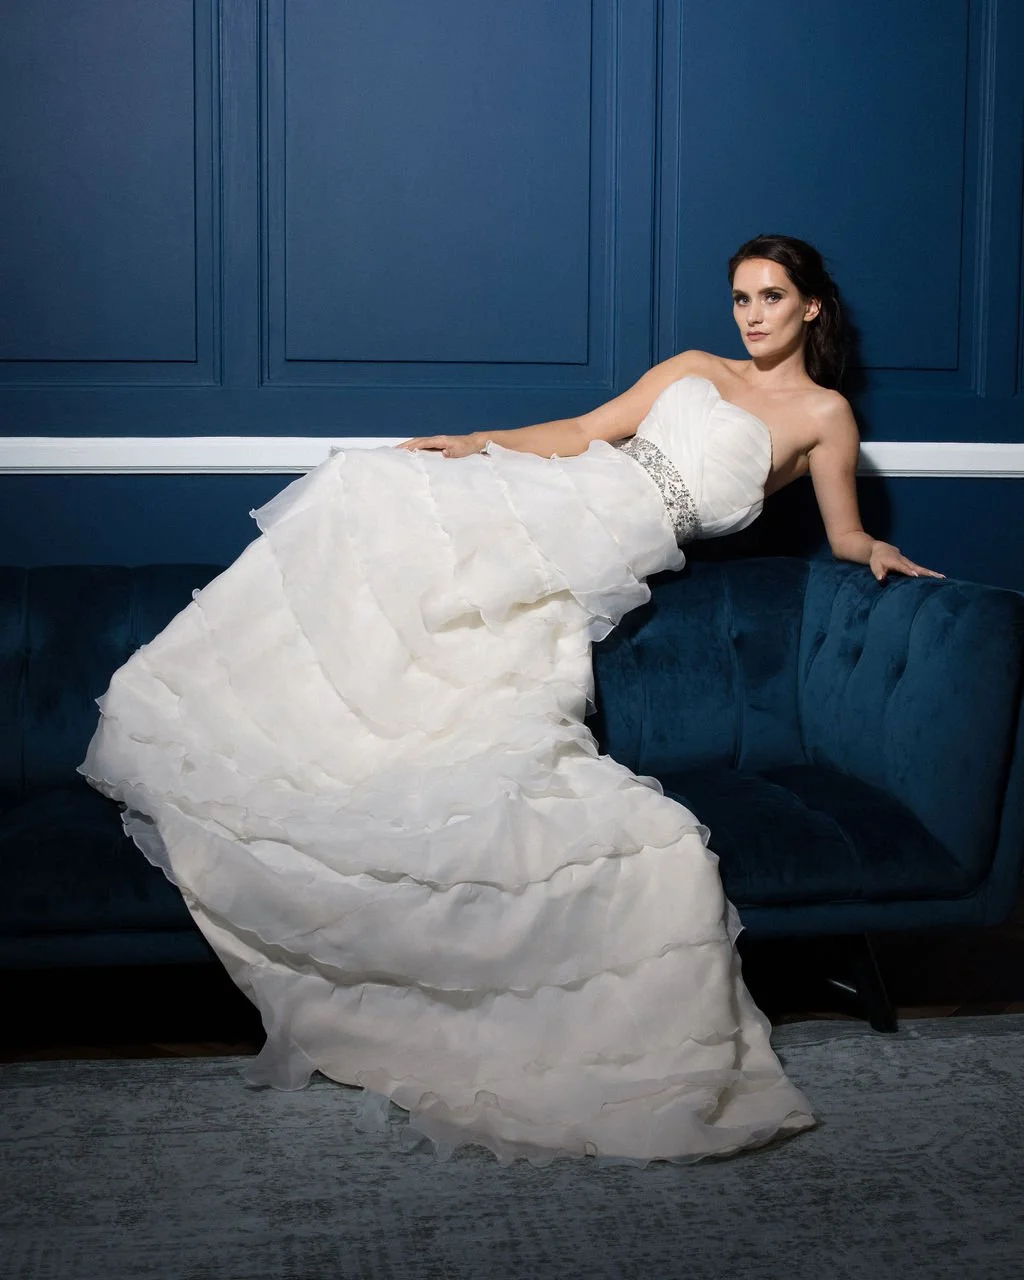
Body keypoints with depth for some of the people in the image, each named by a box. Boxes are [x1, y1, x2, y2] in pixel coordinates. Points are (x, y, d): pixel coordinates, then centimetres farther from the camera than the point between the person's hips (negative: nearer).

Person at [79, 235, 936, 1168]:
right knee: (380, 492, -15)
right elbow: (585, 430, 20)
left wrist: (877, 552, -3)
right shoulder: (696, 368, 23)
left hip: (595, 550, -4)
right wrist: (478, 444, 9)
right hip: (556, 493, 4)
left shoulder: (824, 414, 11)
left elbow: (847, 537, 18)